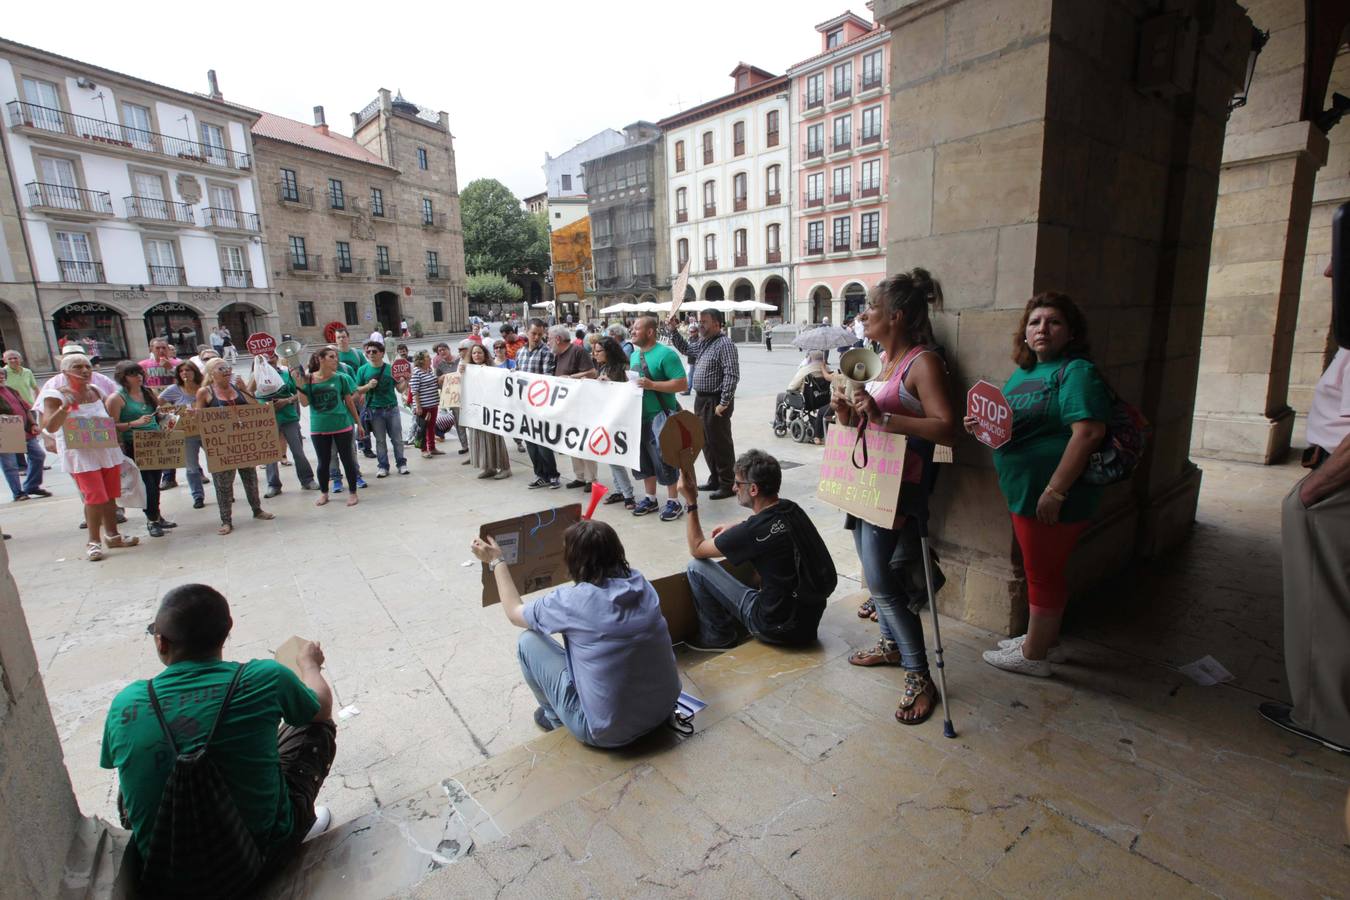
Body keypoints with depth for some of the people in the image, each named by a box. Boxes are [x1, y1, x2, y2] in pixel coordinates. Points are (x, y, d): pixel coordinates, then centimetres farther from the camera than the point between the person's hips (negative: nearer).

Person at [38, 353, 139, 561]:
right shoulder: (56, 395, -8)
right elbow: (50, 427, -17)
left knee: (110, 496, 11)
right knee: (95, 497, -8)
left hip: (107, 450, 5)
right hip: (80, 454, -5)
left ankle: (112, 535, 23)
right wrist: (65, 407, -29)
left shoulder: (96, 390, 7)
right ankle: (93, 541, 5)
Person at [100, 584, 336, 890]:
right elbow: (322, 708, 3)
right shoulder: (265, 677, -19)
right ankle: (301, 820, 25)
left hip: (165, 870, 3)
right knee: (318, 728, 14)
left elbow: (110, 761, 12)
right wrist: (309, 663, 23)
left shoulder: (125, 703, -11)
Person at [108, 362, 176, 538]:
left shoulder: (148, 392, 11)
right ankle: (152, 520, 9)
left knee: (155, 482, 13)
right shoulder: (117, 398, -8)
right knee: (148, 483, -5)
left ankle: (156, 516, 25)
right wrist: (135, 423, -23)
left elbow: (158, 416, 24)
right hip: (134, 447, -6)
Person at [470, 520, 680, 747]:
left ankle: (556, 717, 29)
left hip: (609, 732, -5)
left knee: (528, 642, 7)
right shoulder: (640, 582, -6)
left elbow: (514, 612, 2)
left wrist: (496, 561, 12)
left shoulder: (571, 601, -19)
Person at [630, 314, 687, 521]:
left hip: (660, 416, -8)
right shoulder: (634, 355, 11)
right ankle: (650, 498, 28)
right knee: (644, 457, 14)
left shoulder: (665, 354, -14)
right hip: (640, 415, 8)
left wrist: (652, 385, -25)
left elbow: (682, 383, -20)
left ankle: (673, 502, 11)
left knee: (664, 458, -2)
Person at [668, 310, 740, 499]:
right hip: (701, 399, 9)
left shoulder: (725, 344, -15)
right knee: (706, 442, 16)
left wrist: (724, 403, -23)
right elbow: (685, 349, 31)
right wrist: (674, 330, 18)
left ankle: (728, 485, 8)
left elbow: (732, 376, -21)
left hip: (715, 402, -9)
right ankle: (715, 480, 28)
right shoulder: (703, 342, 13)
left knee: (720, 443, -2)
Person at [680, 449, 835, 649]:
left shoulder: (754, 531, -24)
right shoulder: (792, 509, -3)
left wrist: (690, 502, -3)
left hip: (780, 628, -7)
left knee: (697, 566, -4)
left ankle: (719, 637, 13)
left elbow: (697, 549, -8)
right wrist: (734, 528, 16)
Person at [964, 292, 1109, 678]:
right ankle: (1045, 635, 38)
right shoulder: (1022, 373, 13)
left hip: (1050, 497, -9)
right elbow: (1013, 428, 22)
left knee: (1042, 573, 4)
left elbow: (1089, 432, -25)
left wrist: (1055, 491, -27)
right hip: (1025, 492, 9)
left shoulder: (1076, 371, -14)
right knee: (1045, 569, 21)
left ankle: (1034, 655, 20)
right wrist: (984, 426, 0)